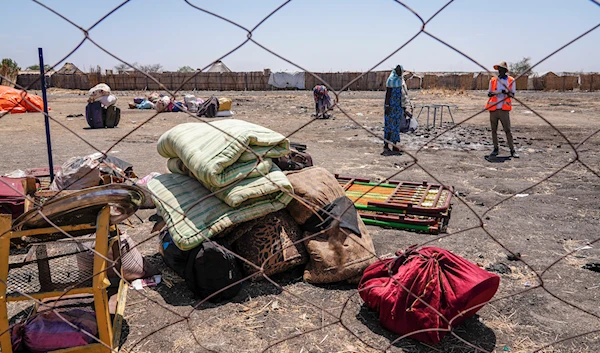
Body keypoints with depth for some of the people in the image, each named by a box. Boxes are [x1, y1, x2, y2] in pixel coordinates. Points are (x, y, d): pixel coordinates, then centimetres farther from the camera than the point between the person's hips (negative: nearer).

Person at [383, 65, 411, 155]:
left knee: (396, 126, 9)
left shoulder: (401, 79, 14)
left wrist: (404, 106, 18)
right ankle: (386, 146, -4)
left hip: (399, 106, 8)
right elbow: (388, 93, -14)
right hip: (392, 106, -8)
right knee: (389, 126, -7)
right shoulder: (391, 80, -9)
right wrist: (387, 106, -19)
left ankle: (394, 147, 14)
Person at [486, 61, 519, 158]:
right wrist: (492, 93, -13)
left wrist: (507, 92, -19)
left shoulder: (511, 80, 5)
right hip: (493, 109, 3)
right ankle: (495, 149, 16)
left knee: (507, 130, -5)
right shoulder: (493, 80, 9)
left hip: (504, 109, -3)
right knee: (494, 130, 7)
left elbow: (512, 94, 2)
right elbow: (489, 93, 9)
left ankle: (512, 150, -2)